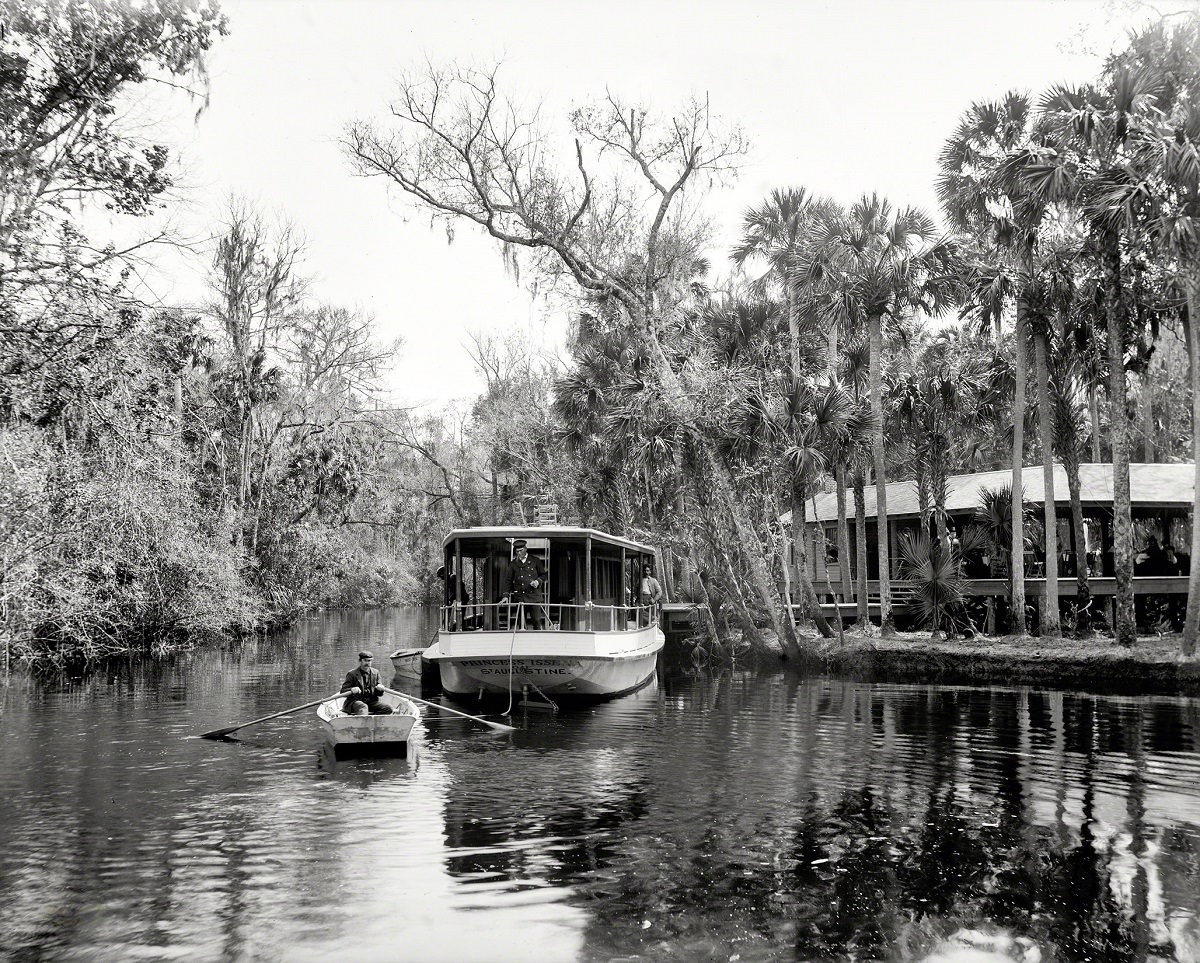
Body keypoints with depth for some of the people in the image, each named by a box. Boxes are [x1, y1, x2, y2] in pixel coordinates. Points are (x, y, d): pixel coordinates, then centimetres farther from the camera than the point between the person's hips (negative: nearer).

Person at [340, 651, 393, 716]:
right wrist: (352, 690, -24)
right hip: (355, 701, -4)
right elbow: (343, 691, -2)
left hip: (371, 701, 4)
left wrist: (380, 689, -11)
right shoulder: (352, 674, 3)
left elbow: (379, 694, 15)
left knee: (388, 708, -20)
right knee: (363, 708, -38)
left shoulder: (375, 672, 15)